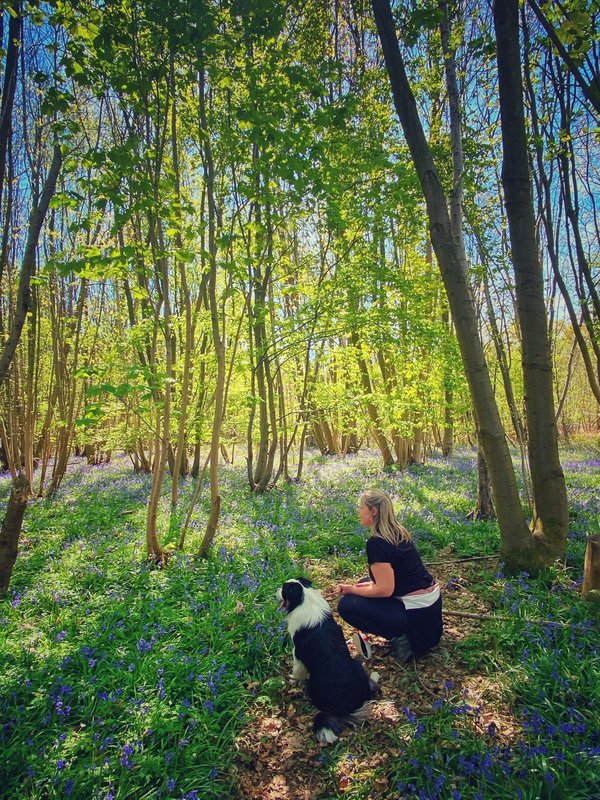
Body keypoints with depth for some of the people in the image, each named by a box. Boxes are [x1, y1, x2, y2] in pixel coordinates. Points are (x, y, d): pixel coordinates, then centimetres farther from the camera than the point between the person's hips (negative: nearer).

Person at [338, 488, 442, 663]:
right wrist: (370, 583, 11)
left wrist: (352, 590, -7)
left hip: (417, 613, -9)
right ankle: (408, 634, 15)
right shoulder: (399, 533, 6)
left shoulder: (377, 542, -21)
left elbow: (384, 590, -20)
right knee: (364, 583, 21)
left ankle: (401, 638, -4)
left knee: (346, 605, -6)